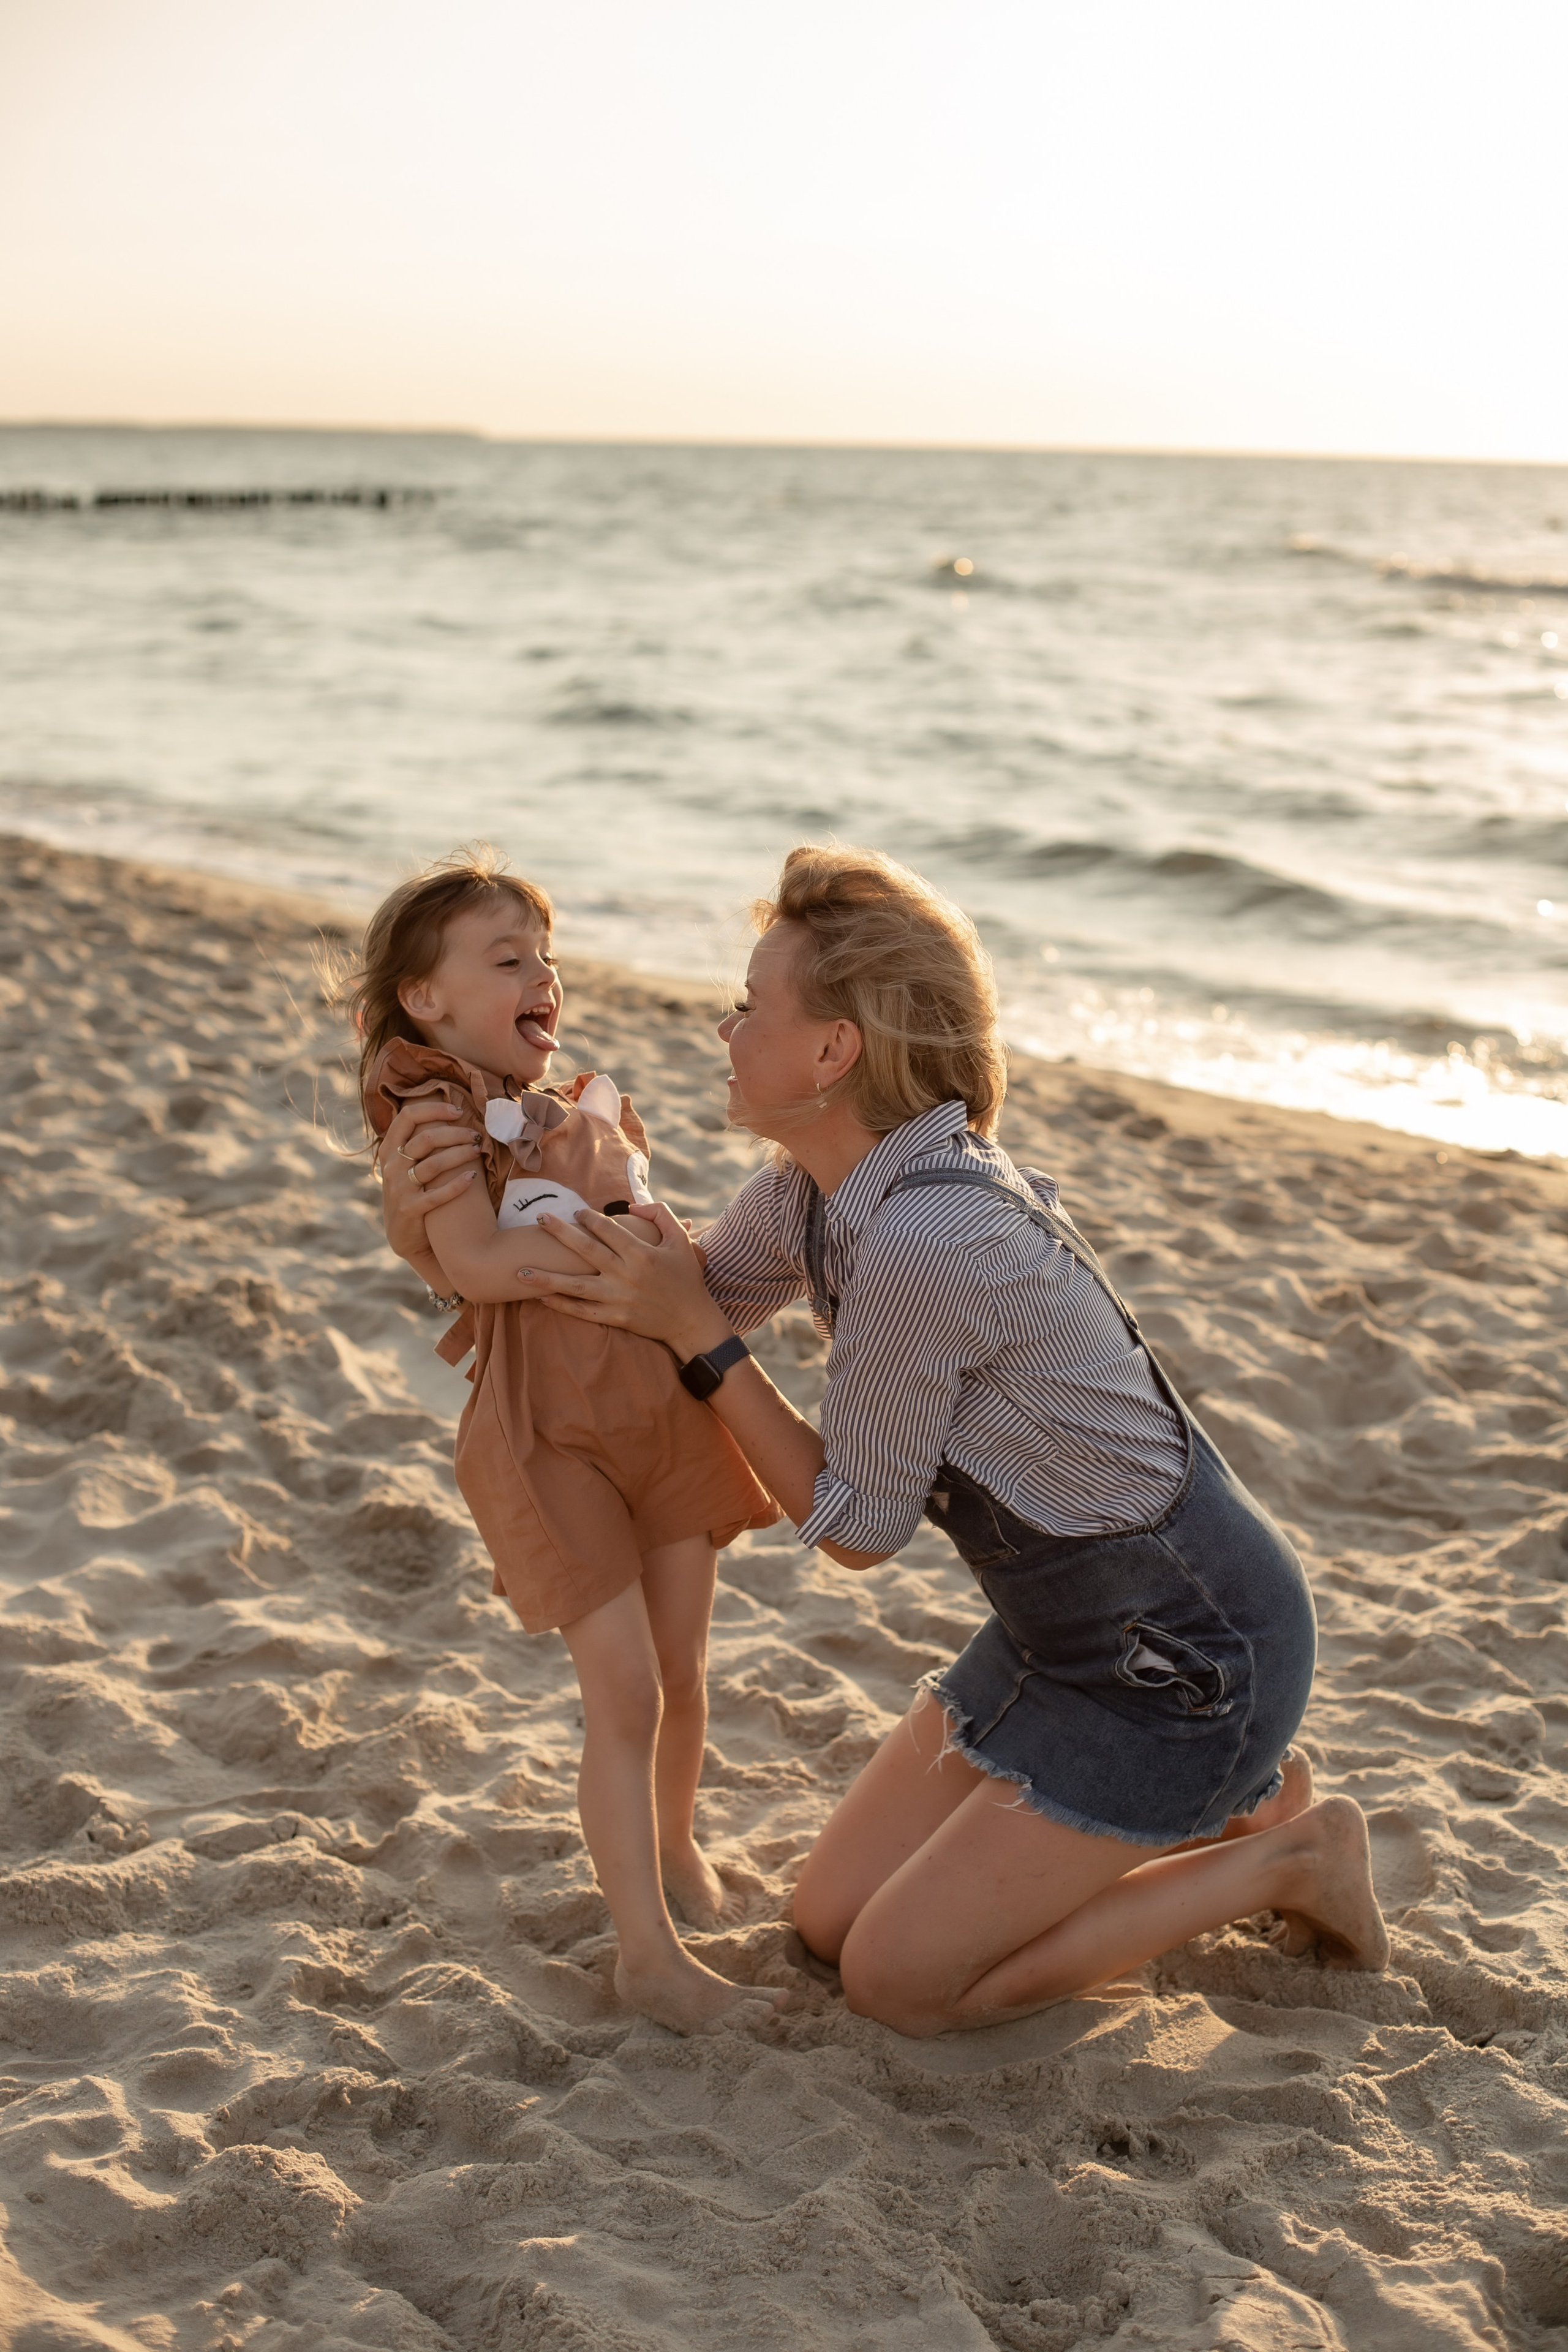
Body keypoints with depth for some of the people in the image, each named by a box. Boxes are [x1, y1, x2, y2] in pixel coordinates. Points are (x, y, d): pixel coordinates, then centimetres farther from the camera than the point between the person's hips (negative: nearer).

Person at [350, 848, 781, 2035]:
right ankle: (649, 1950, 2)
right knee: (626, 1692, -8)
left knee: (685, 1671, 15)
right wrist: (602, 1223, -18)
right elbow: (482, 1266, -23)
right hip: (549, 1437, -7)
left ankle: (674, 1845, 40)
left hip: (662, 1410, 7)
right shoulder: (434, 1120, -10)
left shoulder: (586, 1107, 13)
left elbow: (660, 1249, 10)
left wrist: (611, 1182, -8)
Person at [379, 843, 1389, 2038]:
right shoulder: (821, 1186, -4)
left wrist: (699, 1335, -15)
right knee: (834, 1915, 13)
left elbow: (855, 1527, -18)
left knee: (899, 1979, -4)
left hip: (1191, 1656, -9)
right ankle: (1219, 1795, 21)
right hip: (1072, 1627, 9)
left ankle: (1276, 1852, 9)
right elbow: (696, 1294, 12)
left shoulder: (920, 1247, -31)